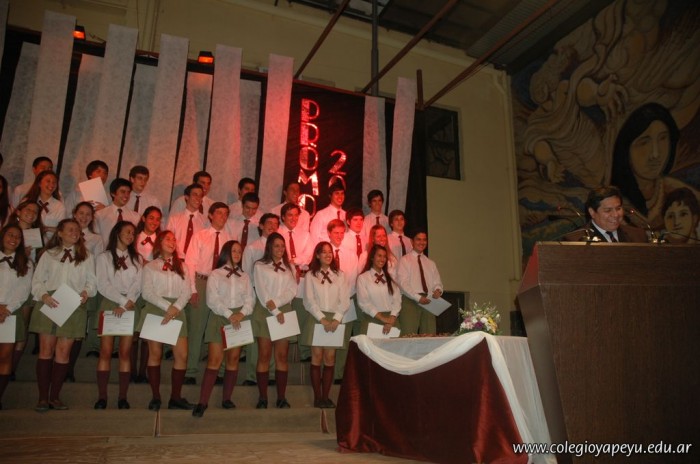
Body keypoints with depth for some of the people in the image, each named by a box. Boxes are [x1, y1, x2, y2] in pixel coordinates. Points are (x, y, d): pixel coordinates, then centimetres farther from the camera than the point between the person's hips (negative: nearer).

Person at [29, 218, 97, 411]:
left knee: (63, 351, 1)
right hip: (48, 304, 0)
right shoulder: (48, 255, 13)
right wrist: (44, 295, -12)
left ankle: (55, 397, 9)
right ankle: (43, 397, 3)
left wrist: (86, 292, -12)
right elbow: (37, 281, 7)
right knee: (46, 349, -2)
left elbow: (92, 282, 9)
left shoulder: (86, 257, 14)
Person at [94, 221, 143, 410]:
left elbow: (138, 284, 2)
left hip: (130, 308, 2)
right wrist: (124, 300, -11)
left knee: (125, 353, 0)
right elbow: (102, 285, -4)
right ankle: (102, 397, 1)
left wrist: (125, 304, -12)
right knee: (105, 352, -4)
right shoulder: (104, 257, 7)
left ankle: (122, 397, 3)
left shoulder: (137, 258, 13)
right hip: (109, 305, -1)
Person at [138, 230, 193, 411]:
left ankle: (175, 397, 3)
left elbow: (187, 291, 6)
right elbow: (147, 292, -3)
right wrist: (166, 306, -15)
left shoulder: (181, 266, 17)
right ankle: (155, 397, 9)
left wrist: (176, 307, -12)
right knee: (155, 354, 0)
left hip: (177, 311, 2)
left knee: (182, 355, -6)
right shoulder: (150, 267, 10)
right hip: (155, 310, -2)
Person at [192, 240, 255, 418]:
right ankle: (203, 402, -9)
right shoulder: (215, 274, 6)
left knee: (233, 359, 5)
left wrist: (242, 313, -14)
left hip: (240, 318, 3)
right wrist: (229, 314, -16)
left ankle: (226, 398, 14)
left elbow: (250, 298, 5)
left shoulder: (245, 276, 15)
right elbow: (212, 300, -6)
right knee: (214, 359, -10)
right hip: (220, 318, -3)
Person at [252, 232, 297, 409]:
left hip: (285, 311, 3)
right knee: (264, 356, -3)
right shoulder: (260, 265, 4)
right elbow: (261, 291, -5)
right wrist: (275, 312, -12)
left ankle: (281, 398, 6)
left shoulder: (288, 267, 15)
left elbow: (292, 290, 3)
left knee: (282, 356, 2)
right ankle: (262, 398, 3)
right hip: (265, 312, -3)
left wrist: (276, 302, -12)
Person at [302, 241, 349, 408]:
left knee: (330, 358, 1)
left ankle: (326, 397, 9)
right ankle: (317, 397, 4)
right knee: (317, 357, -2)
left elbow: (345, 300, 4)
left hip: (334, 320, 2)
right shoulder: (311, 275, 6)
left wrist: (336, 319, -9)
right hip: (316, 318, -1)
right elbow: (309, 301, -2)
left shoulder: (339, 275, 10)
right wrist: (322, 319, -12)